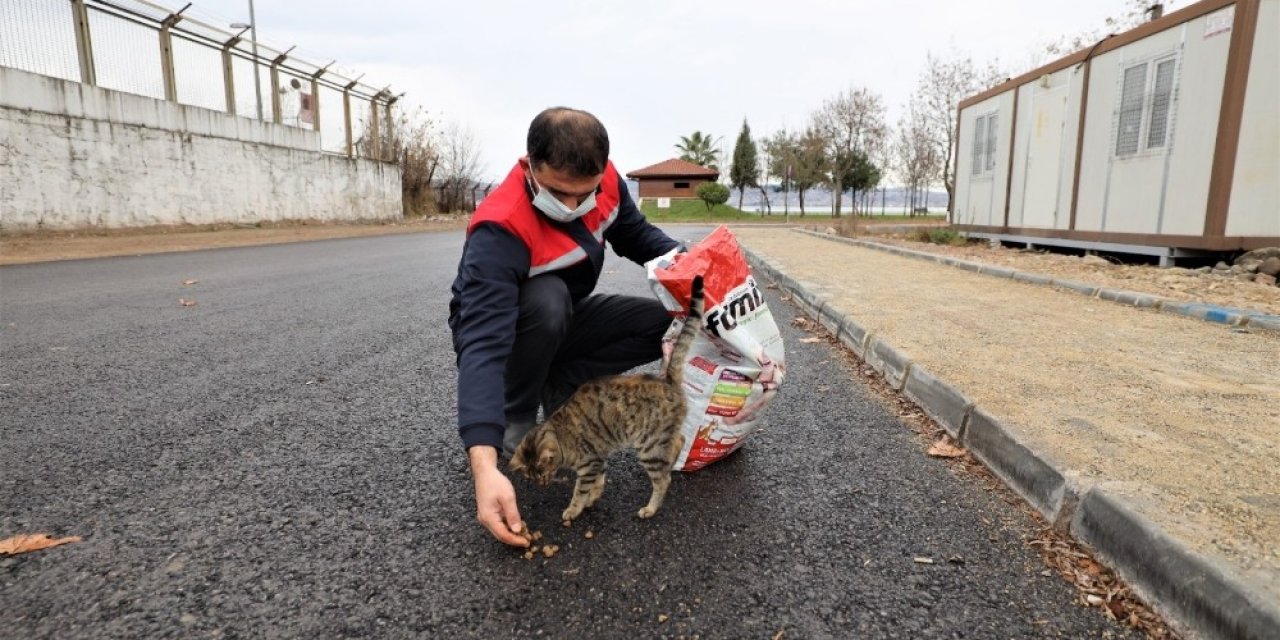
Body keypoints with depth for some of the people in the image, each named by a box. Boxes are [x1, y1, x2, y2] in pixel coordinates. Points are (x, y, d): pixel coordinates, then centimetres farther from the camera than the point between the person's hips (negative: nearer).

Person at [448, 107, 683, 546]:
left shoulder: (605, 182, -19)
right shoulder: (500, 230, -37)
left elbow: (636, 234, 0)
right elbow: (483, 344, -46)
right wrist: (484, 463, -56)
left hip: (564, 319, 5)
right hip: (501, 327, -5)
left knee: (668, 324, -13)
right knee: (547, 297, -39)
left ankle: (559, 387, -2)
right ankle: (516, 419, -14)